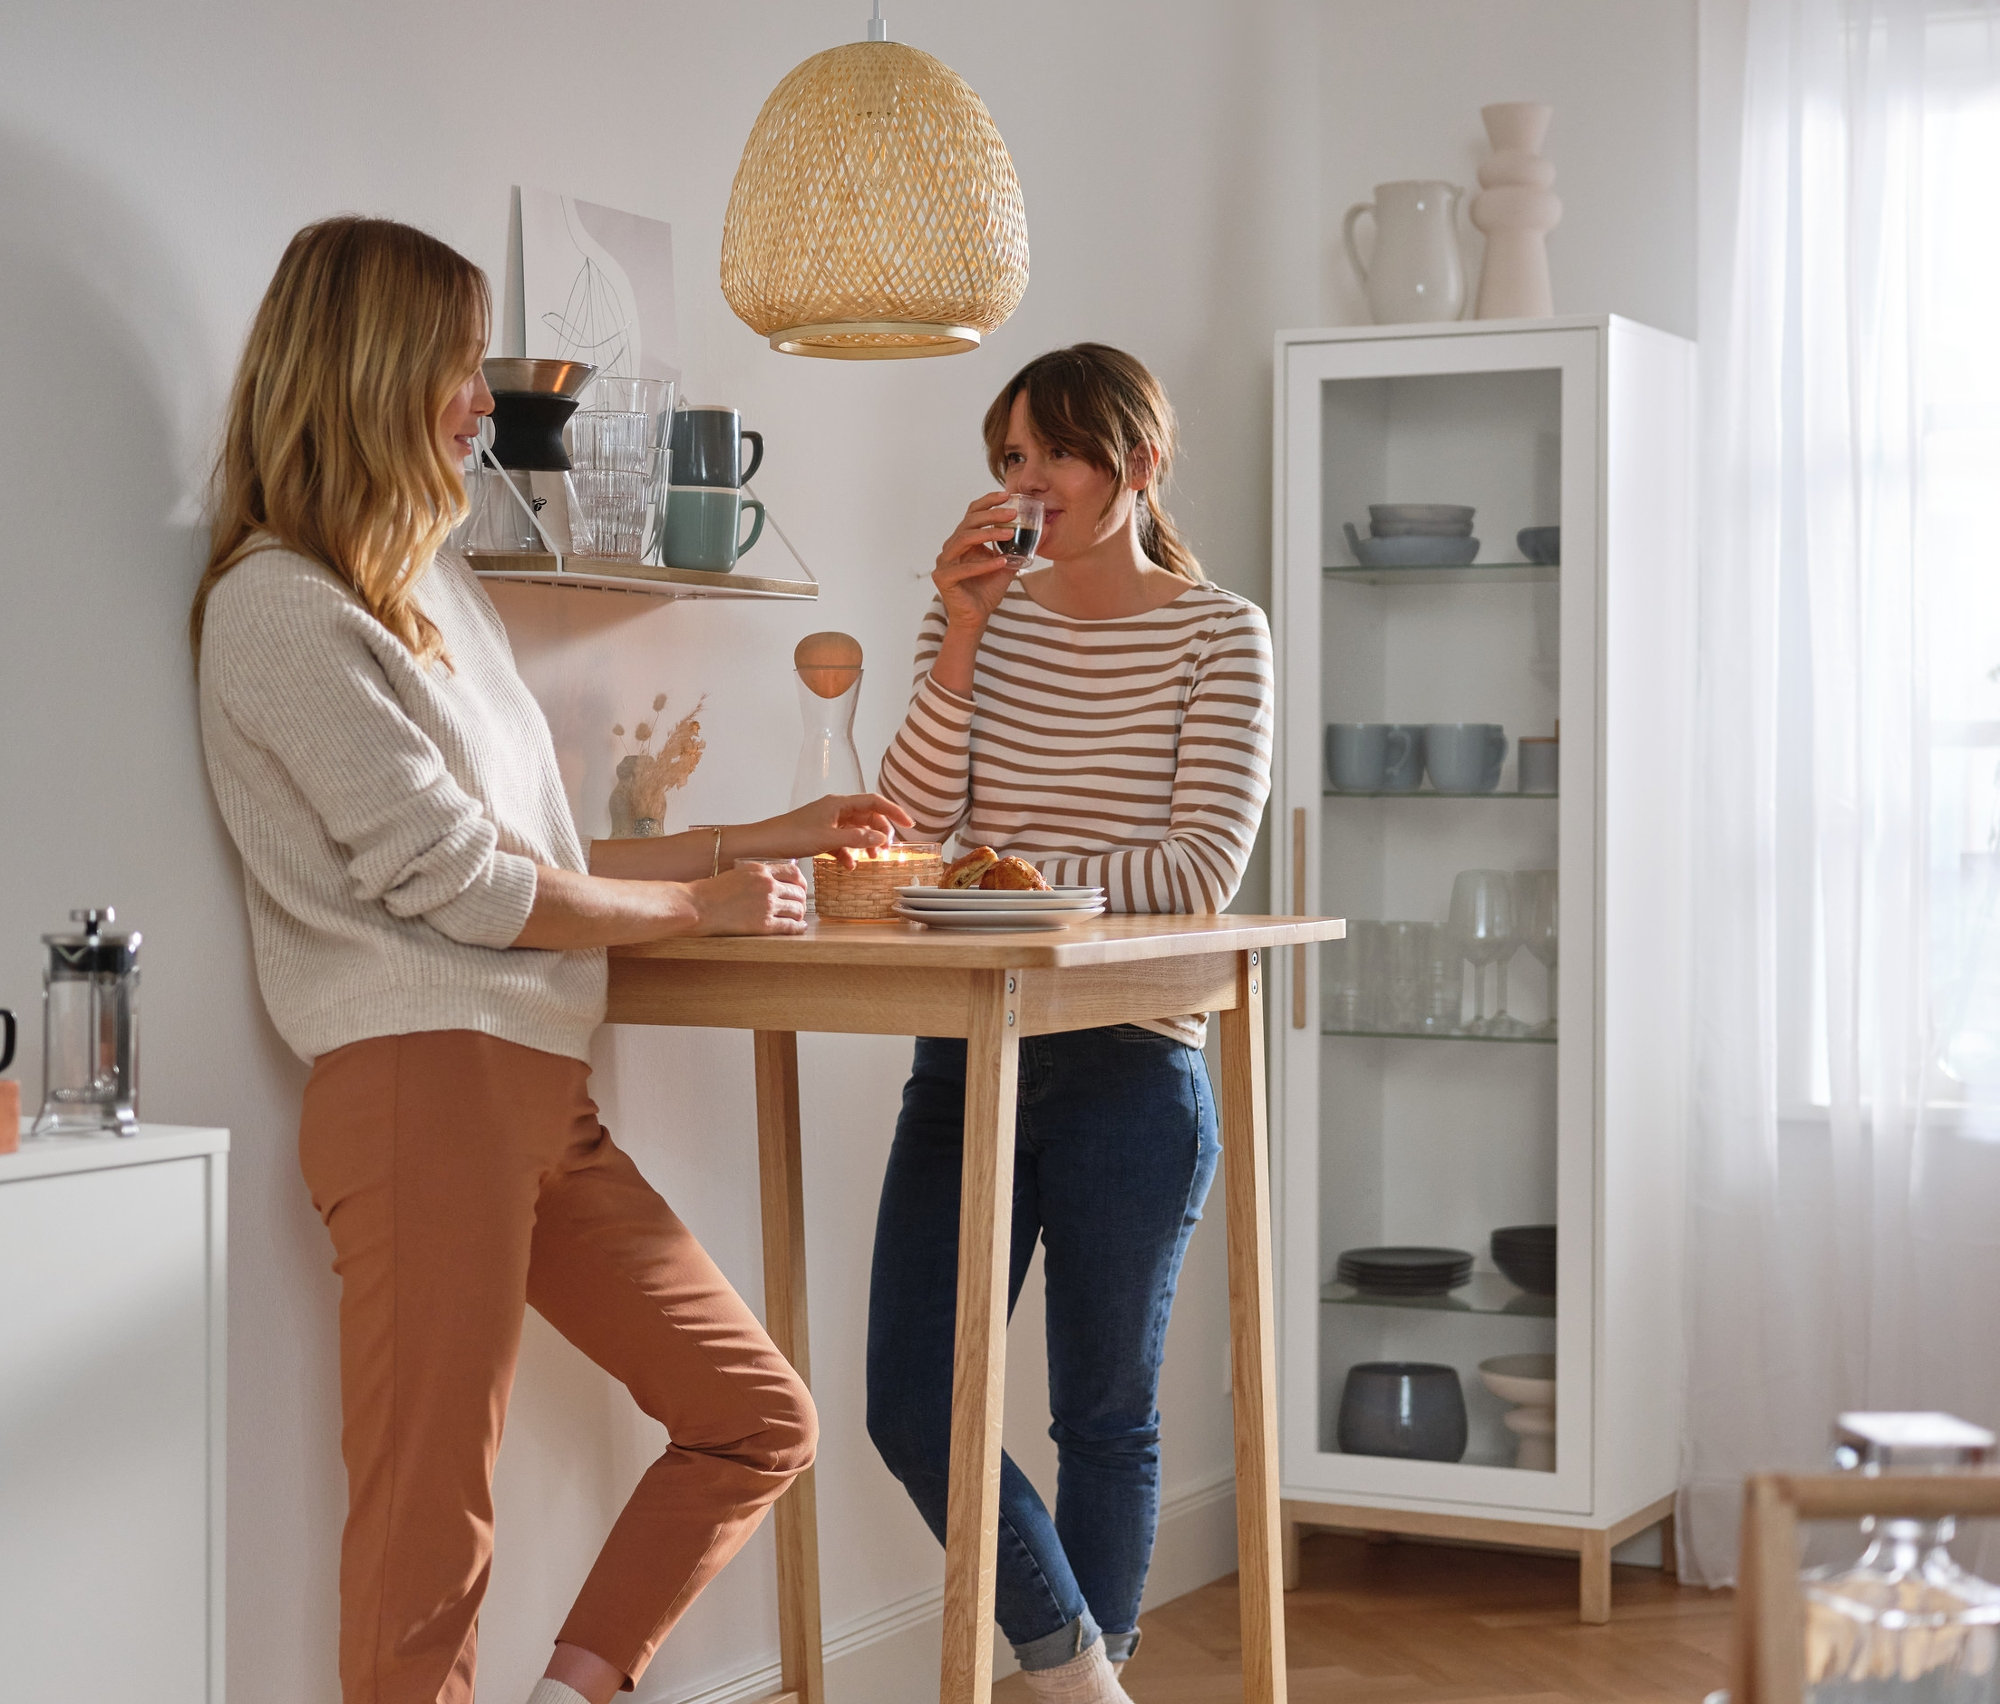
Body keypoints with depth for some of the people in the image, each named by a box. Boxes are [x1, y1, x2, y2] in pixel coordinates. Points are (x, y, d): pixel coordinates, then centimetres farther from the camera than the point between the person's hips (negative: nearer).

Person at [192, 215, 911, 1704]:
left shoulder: (443, 593, 21)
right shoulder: (277, 606, -8)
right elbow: (455, 879, -11)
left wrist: (759, 840, 19)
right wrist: (703, 903, -1)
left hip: (543, 1089, 9)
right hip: (423, 1080, -9)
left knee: (758, 1416, 9)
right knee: (434, 1530, -6)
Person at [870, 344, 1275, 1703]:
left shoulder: (1219, 633, -2)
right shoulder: (986, 610, 9)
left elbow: (1208, 864, -11)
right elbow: (915, 821, -2)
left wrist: (1032, 877, -19)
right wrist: (963, 639, -11)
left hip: (1128, 1068, -4)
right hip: (969, 1055, 4)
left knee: (1104, 1411, 7)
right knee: (911, 1409, 0)